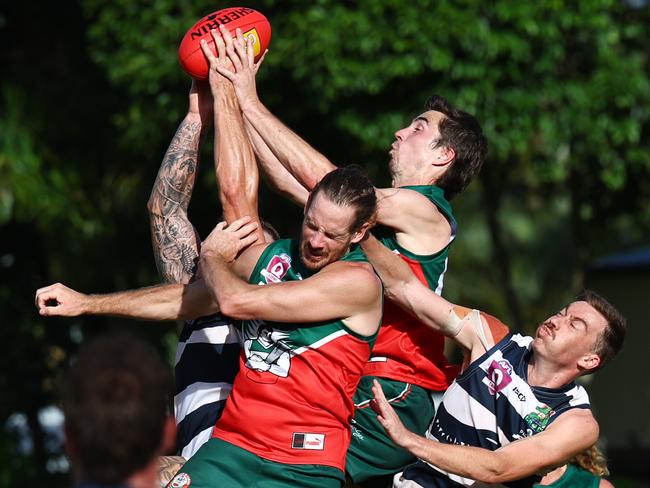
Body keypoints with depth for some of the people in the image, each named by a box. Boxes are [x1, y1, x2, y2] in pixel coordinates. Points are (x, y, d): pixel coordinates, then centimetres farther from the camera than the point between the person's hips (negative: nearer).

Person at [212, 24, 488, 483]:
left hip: (392, 399, -9)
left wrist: (252, 102, -7)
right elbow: (292, 182, 18)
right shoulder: (391, 210, 21)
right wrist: (238, 102, 15)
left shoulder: (424, 210, -6)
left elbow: (322, 179, -11)